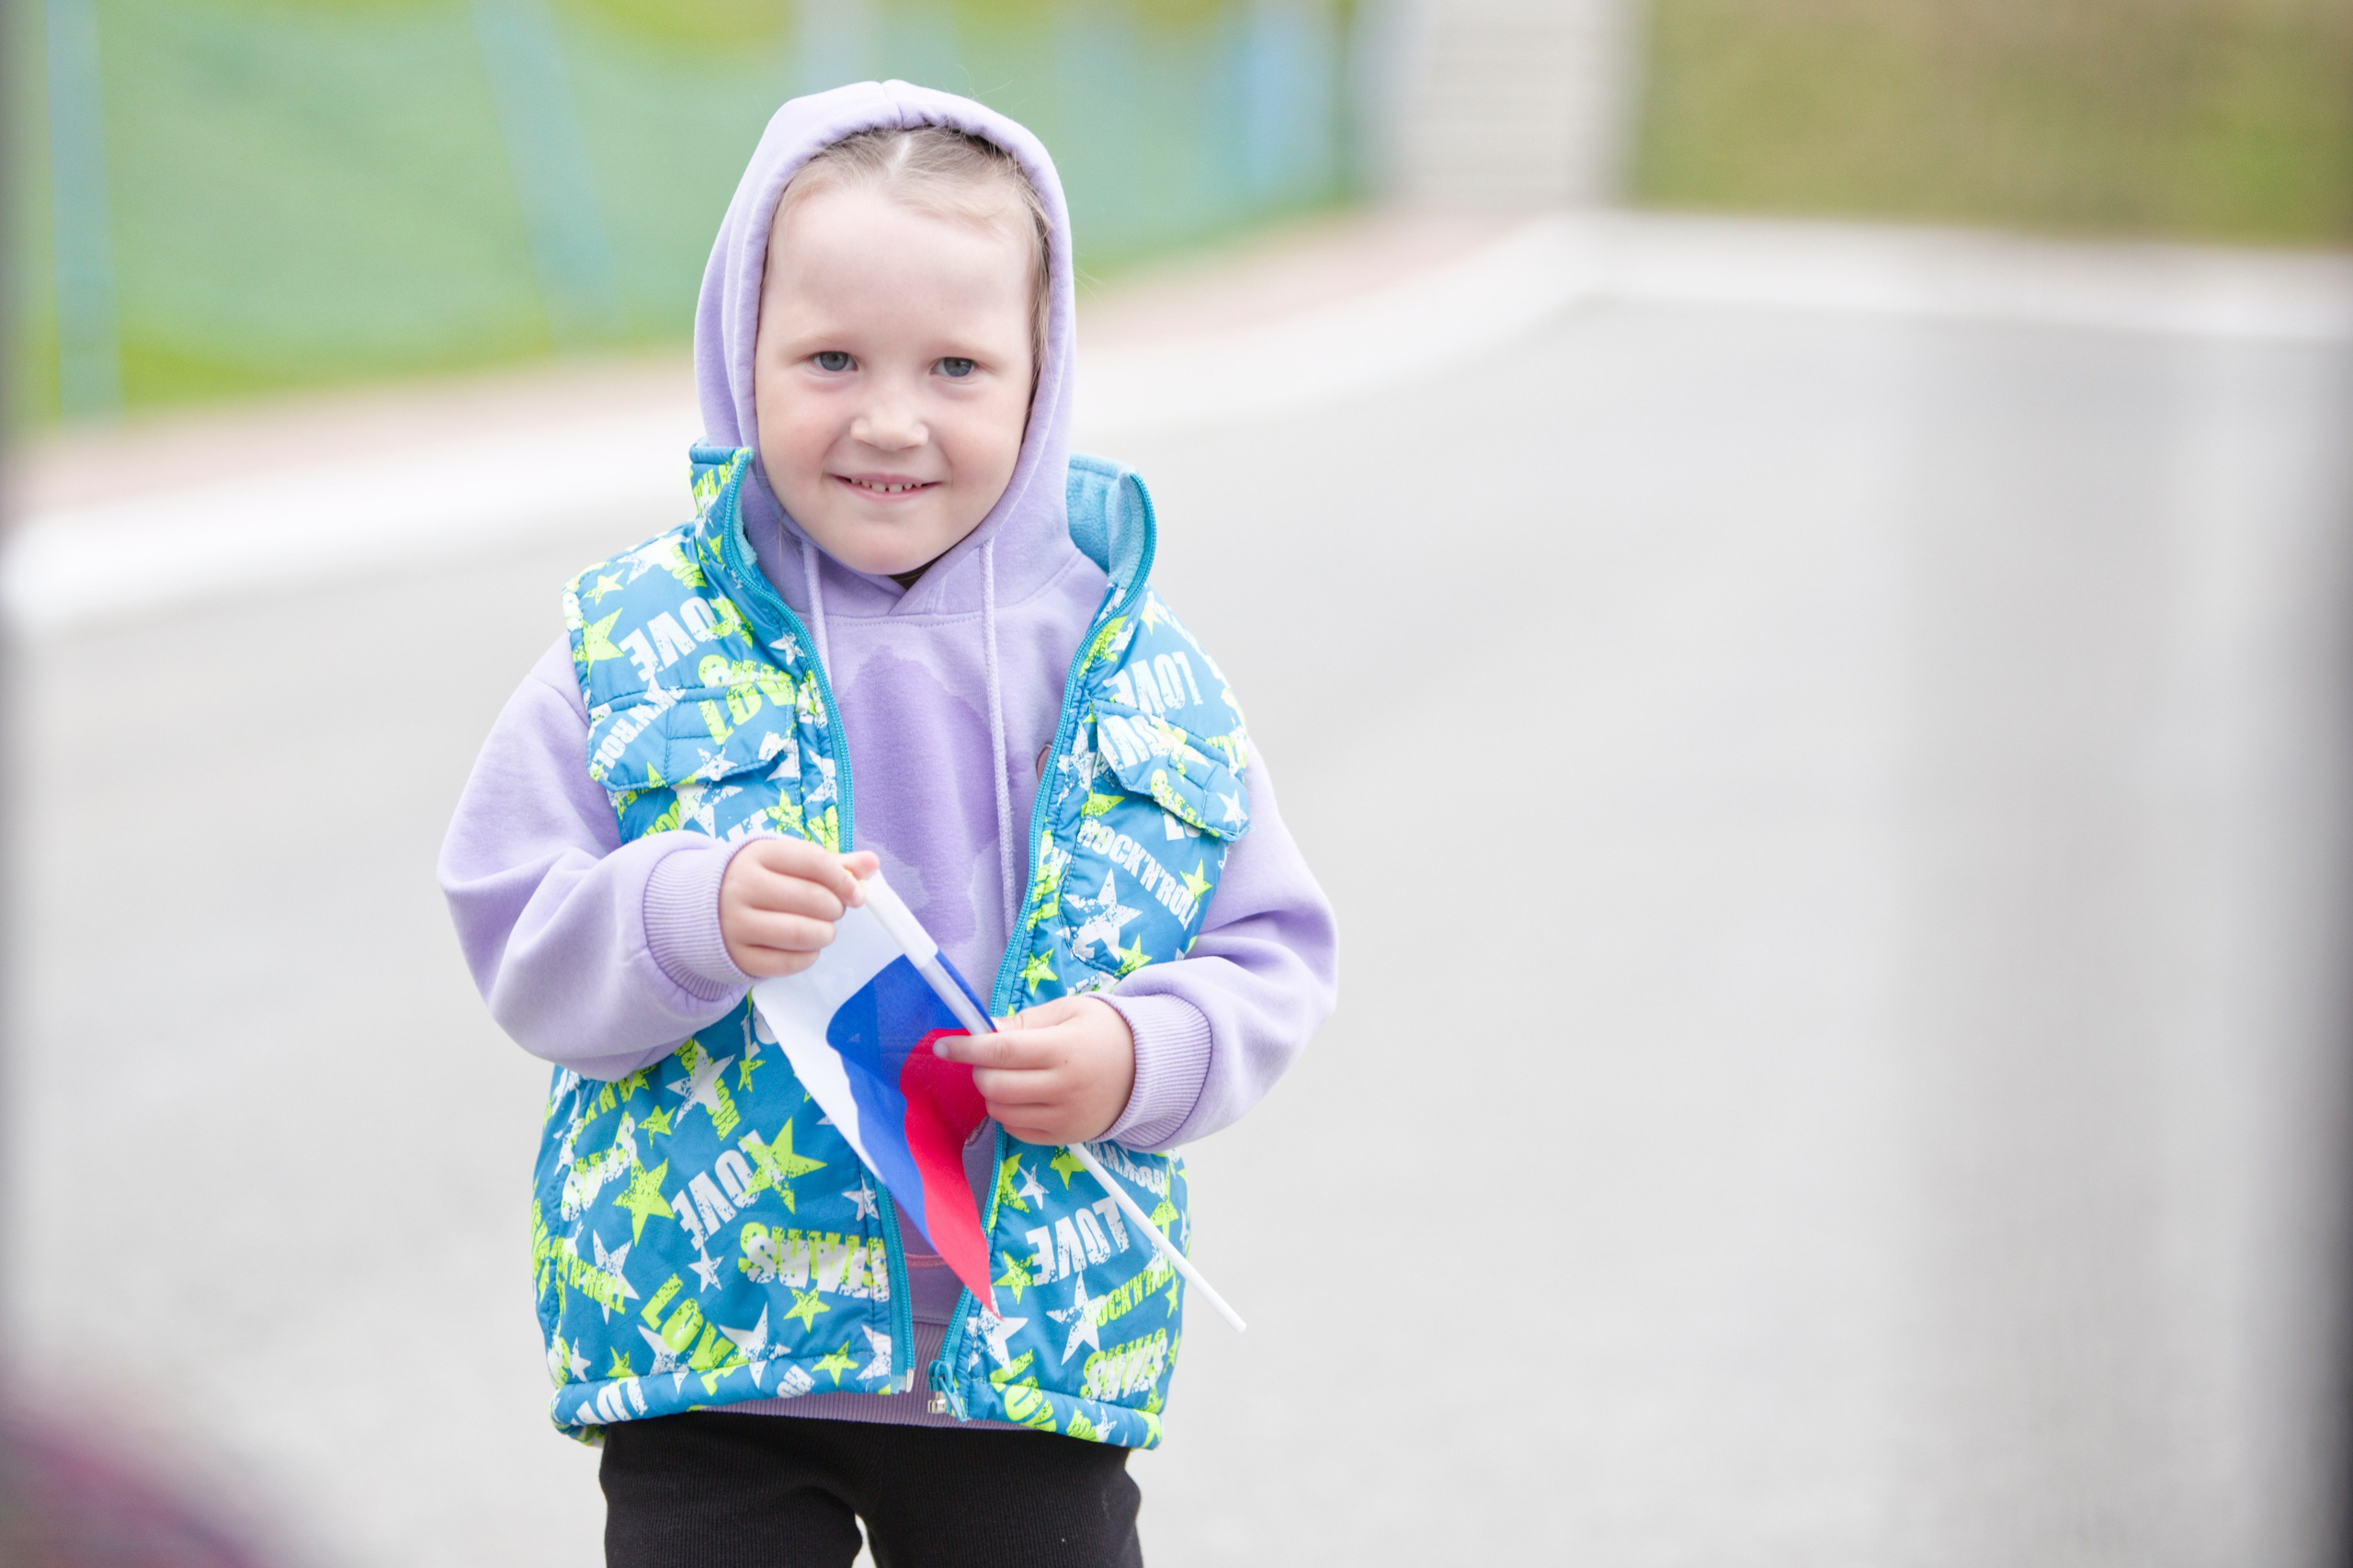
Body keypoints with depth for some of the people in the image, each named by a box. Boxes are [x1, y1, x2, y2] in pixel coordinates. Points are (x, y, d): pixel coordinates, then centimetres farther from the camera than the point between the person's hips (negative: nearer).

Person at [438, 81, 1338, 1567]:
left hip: (1031, 1337, 1)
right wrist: (691, 918, -23)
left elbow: (1272, 952, 5)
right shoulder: (638, 649, -3)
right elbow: (518, 944, -4)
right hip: (706, 1331, -1)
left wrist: (1145, 1057, -15)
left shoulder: (1133, 667, 0)